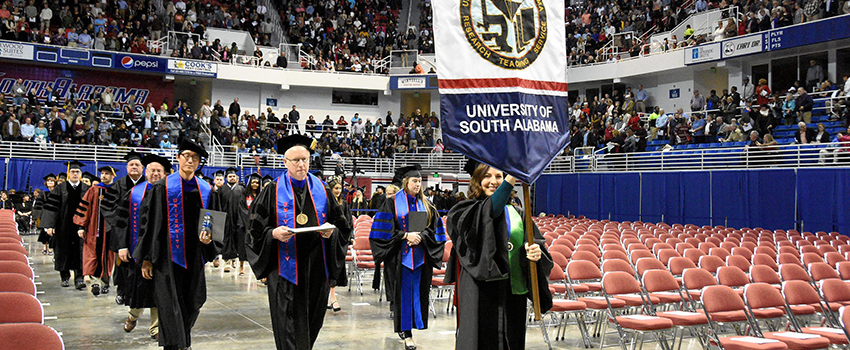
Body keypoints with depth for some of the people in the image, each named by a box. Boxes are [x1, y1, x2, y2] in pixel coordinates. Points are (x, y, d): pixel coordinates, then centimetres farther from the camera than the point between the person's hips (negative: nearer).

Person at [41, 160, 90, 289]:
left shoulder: (86, 189, 6)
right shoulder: (60, 189, 2)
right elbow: (52, 207, -3)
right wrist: (49, 225, -12)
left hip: (80, 226, 0)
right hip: (64, 228, 0)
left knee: (79, 253, -4)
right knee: (64, 251, 7)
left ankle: (79, 279, -5)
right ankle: (65, 277, 21)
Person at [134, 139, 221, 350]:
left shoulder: (206, 190, 9)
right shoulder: (163, 188, -2)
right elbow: (149, 222, -3)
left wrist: (209, 236, -7)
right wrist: (146, 258, -7)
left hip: (194, 256, 4)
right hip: (168, 255, -4)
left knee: (193, 302, 11)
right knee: (170, 305, -5)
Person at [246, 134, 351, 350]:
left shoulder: (320, 189, 9)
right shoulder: (273, 191, 0)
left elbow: (340, 221, 14)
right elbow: (257, 228, 0)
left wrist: (331, 231, -7)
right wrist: (274, 233, -19)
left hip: (316, 265, 3)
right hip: (286, 266, -3)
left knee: (313, 318, 11)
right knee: (289, 322, -5)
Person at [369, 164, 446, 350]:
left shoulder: (426, 205, 11)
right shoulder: (393, 203, -1)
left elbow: (435, 228, 9)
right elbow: (384, 229, -6)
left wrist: (421, 236, -9)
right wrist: (405, 235, -15)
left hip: (421, 256, 4)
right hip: (400, 256, -3)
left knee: (417, 291, 3)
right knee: (402, 292, -2)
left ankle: (404, 327, 19)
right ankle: (406, 333, 4)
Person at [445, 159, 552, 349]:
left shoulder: (517, 214, 13)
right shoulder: (467, 211, 0)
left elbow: (537, 243, 7)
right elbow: (490, 211, -21)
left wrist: (536, 253, -18)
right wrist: (511, 179, -33)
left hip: (513, 292, 4)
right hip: (480, 292, -4)